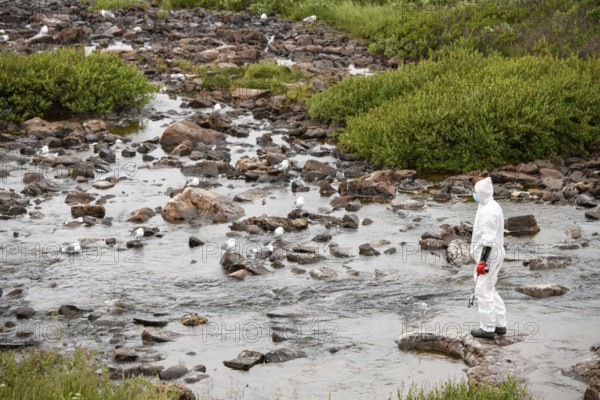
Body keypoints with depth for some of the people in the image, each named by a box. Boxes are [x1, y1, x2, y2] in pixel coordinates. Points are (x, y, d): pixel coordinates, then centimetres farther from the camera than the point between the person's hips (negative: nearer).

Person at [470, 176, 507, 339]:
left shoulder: (488, 212, -21)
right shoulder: (493, 206, 12)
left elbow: (488, 240, -24)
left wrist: (482, 261, -23)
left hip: (489, 255, -11)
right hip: (495, 253, 11)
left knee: (483, 291, -1)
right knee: (489, 289, 19)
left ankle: (488, 328, 6)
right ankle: (500, 324, 24)